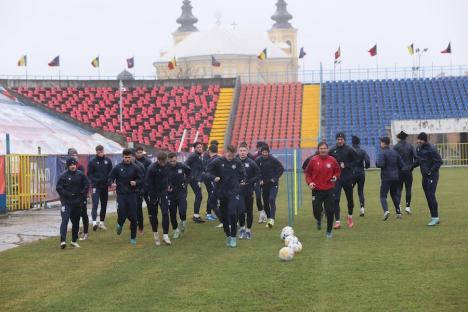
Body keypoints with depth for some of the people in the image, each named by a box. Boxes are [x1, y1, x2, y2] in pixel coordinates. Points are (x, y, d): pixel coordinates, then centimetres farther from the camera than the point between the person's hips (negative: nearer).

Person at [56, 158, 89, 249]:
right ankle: (63, 240, -22)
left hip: (77, 202, 3)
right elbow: (58, 188, -5)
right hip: (66, 202, -3)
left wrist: (82, 194, -2)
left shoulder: (80, 174, 2)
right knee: (65, 220, -16)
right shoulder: (64, 176, -6)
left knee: (76, 222, 11)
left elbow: (87, 185, 9)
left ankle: (74, 240, 22)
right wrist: (67, 194, -14)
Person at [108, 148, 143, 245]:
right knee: (122, 215, -8)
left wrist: (136, 182, -16)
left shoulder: (135, 168, 1)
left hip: (132, 195, 0)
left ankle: (133, 237, 14)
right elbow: (110, 178, 5)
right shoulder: (117, 167, 0)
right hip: (121, 195, 0)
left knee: (133, 217, 0)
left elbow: (141, 179, 5)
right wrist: (112, 184, -16)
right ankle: (120, 224, 30)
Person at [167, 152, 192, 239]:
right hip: (171, 193, 0)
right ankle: (175, 230, 25)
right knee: (172, 214, 6)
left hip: (181, 192, 0)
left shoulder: (182, 166, -8)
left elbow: (189, 172, 13)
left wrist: (186, 182, 1)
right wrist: (166, 187, -17)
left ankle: (183, 221, 20)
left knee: (182, 211, -13)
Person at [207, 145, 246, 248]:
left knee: (232, 213, -15)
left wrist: (242, 180, 1)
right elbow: (209, 171, 2)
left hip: (234, 192, -1)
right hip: (221, 192, 1)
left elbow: (242, 173, 15)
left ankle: (233, 237, -6)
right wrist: (214, 178, -14)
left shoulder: (237, 162, -2)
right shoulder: (217, 162, -6)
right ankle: (228, 236, 24)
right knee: (224, 215, 8)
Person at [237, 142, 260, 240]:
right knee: (240, 210, -10)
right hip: (238, 191, 0)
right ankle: (242, 227, 12)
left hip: (249, 191, 0)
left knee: (249, 211, 8)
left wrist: (248, 182, -13)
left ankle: (248, 230, 22)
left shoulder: (251, 163, -6)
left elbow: (258, 176, -4)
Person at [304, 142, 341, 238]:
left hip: (329, 190, 1)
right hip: (316, 190, 0)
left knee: (330, 212, 0)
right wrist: (309, 182, -11)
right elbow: (307, 172, 5)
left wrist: (335, 176, -8)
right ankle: (319, 220, 36)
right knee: (316, 211, -2)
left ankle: (329, 231, 16)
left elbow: (338, 171, 13)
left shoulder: (332, 160, -1)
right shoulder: (313, 160, -3)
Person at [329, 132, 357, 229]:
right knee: (336, 199, -9)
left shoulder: (349, 150, -3)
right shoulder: (332, 150, 2)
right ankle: (337, 221, -9)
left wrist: (346, 165, -12)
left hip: (347, 177, 0)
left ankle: (350, 216, 37)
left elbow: (354, 161, 2)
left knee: (350, 198, 11)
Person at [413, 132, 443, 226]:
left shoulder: (431, 149, -16)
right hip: (424, 176, 8)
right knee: (428, 197, 9)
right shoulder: (418, 149, 8)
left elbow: (439, 161, -16)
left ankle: (435, 218, -10)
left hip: (432, 176, -8)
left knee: (431, 196, -13)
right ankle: (433, 217, 15)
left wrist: (430, 171, -20)